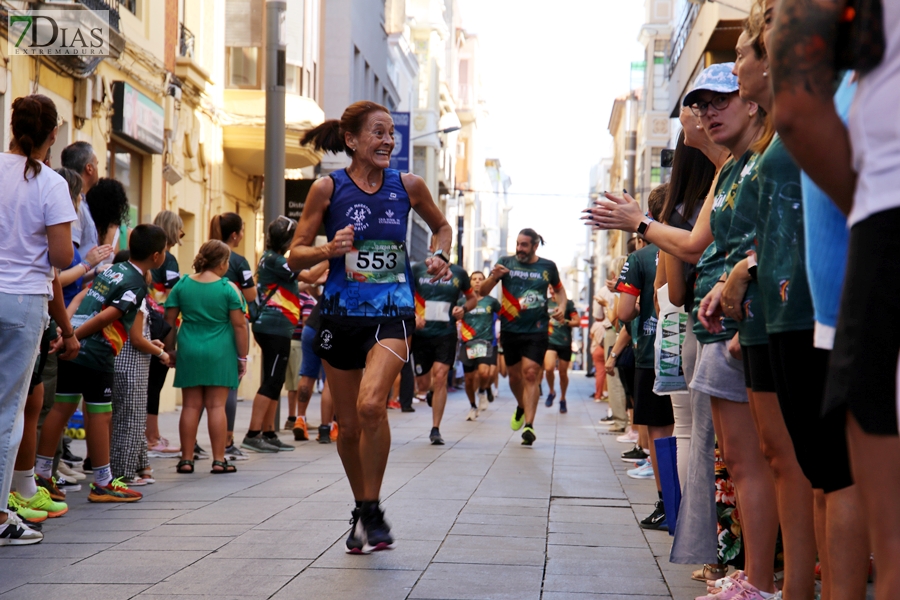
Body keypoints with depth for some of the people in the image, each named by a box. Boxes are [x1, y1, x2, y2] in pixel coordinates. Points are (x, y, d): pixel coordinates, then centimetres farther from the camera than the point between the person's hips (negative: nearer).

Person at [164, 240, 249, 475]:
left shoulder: (182, 285, 3)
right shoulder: (228, 288, -6)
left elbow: (169, 321, 5)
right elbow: (239, 325, -6)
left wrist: (170, 349, 15)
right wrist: (242, 357, 2)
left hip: (189, 351, 3)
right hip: (220, 354, -3)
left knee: (190, 406, 7)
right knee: (217, 406, 1)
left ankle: (187, 459, 9)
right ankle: (219, 460, 3)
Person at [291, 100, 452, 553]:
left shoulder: (408, 186, 2)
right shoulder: (328, 188, -2)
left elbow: (441, 226, 21)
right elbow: (296, 255, 0)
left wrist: (439, 256, 1)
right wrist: (329, 249, -19)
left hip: (391, 314, -1)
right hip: (340, 314, 1)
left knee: (371, 405, -24)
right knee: (348, 424, 8)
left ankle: (372, 513, -7)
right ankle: (361, 511, 30)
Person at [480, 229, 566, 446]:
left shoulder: (547, 266, 2)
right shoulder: (506, 263, 1)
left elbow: (559, 289, 20)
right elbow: (483, 291, 0)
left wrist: (562, 306, 0)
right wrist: (494, 276, -19)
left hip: (536, 331, -2)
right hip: (510, 329, 2)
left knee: (531, 374, -12)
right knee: (514, 375, 12)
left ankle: (529, 425, -14)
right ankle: (521, 408, 42)